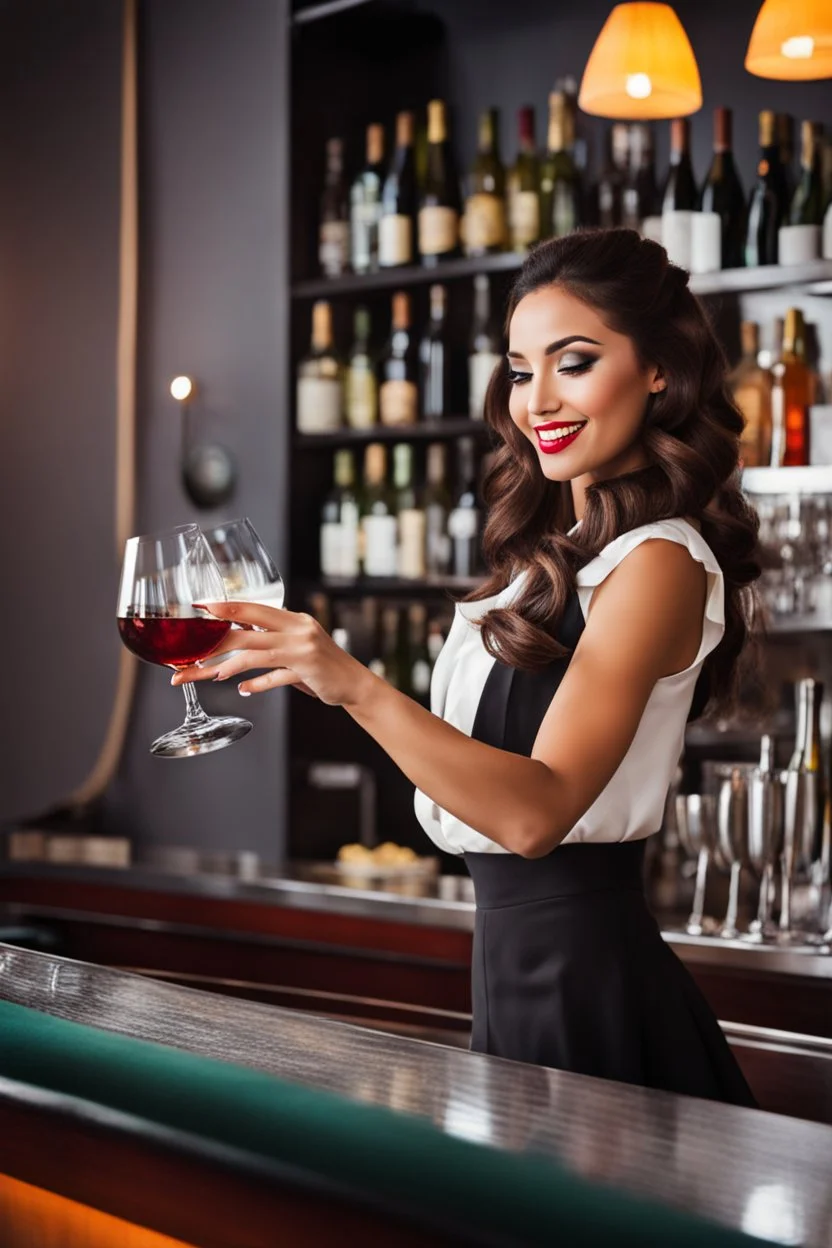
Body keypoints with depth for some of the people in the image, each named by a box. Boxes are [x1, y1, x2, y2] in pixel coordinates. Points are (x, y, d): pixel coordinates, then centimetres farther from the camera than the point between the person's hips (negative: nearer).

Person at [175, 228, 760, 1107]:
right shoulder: (563, 548, 14)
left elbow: (538, 810, -26)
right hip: (517, 957, 9)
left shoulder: (660, 564, -15)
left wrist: (355, 688, -35)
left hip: (578, 965, -9)